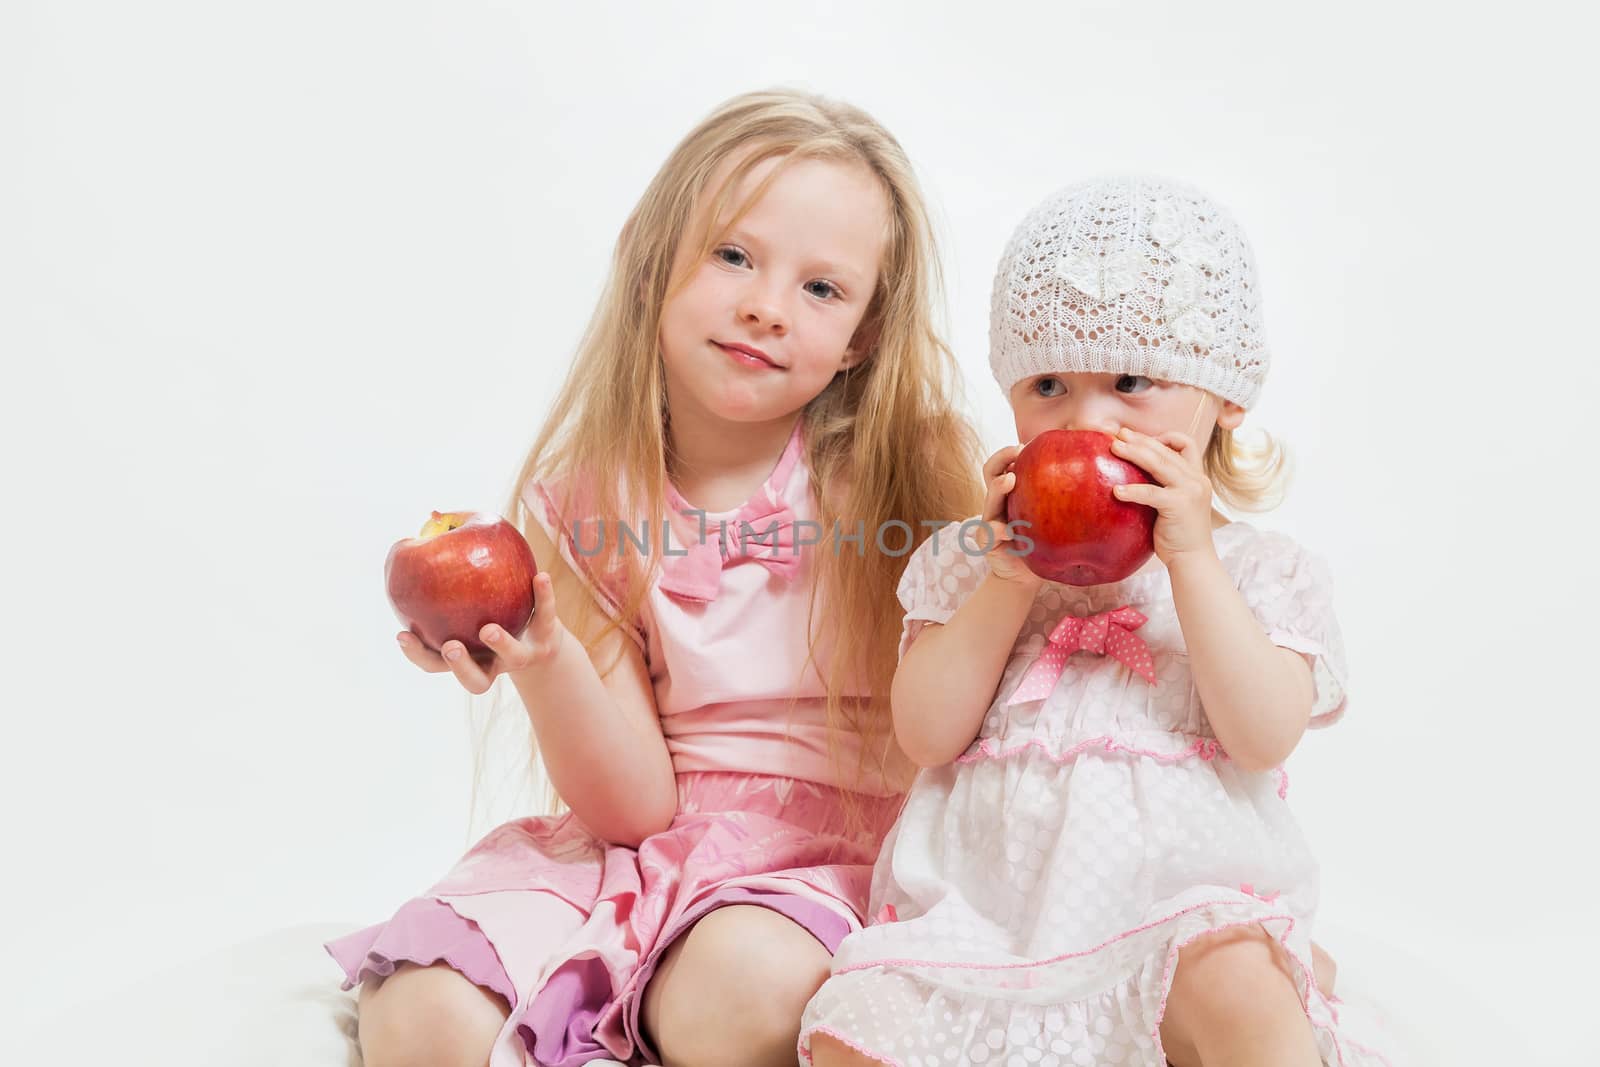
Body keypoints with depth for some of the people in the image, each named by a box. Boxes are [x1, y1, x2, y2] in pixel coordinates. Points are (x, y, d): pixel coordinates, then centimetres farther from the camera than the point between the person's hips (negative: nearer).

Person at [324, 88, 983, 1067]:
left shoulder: (914, 471, -6)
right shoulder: (584, 504, -2)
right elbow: (634, 803, -5)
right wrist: (546, 661, -22)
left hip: (837, 860, -1)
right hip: (642, 848, 2)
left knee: (743, 988, -33)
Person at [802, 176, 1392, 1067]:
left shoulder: (1260, 568, 7)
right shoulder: (976, 560, 10)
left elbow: (1266, 737, -9)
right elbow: (926, 734, -1)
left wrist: (1190, 555, -13)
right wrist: (1011, 575, -10)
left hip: (1177, 898, -1)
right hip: (985, 891, 2)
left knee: (1240, 995, -33)